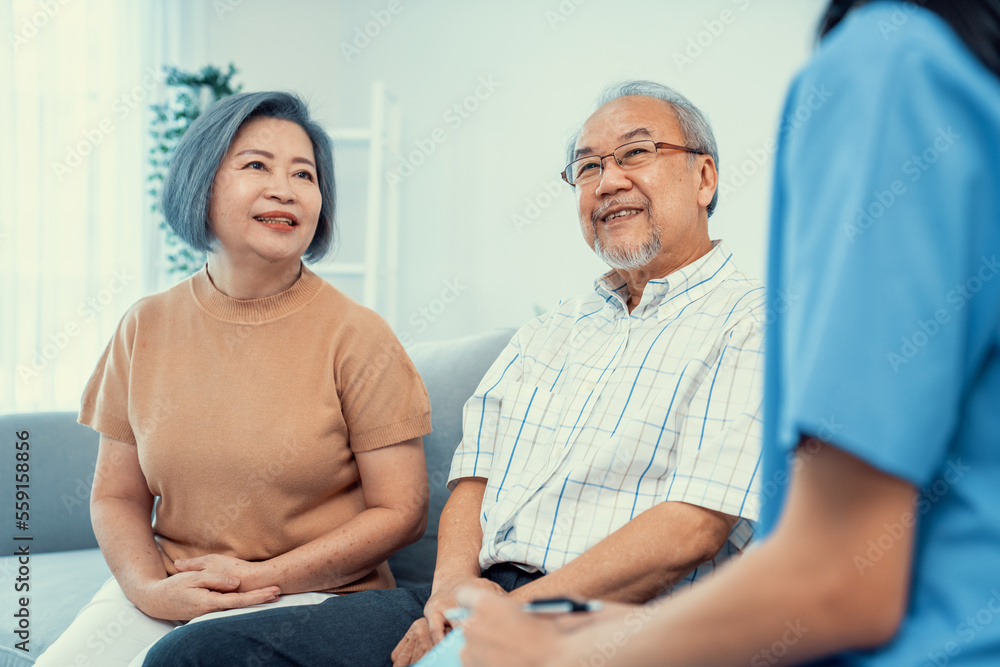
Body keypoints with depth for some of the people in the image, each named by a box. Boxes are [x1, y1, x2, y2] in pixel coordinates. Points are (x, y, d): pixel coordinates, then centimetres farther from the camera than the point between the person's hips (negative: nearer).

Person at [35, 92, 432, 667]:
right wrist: (150, 588, -11)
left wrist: (261, 578, -13)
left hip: (311, 594, -3)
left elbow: (402, 511, -6)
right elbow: (118, 496, 9)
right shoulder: (145, 330, 5)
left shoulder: (355, 336, -7)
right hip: (167, 592, 4)